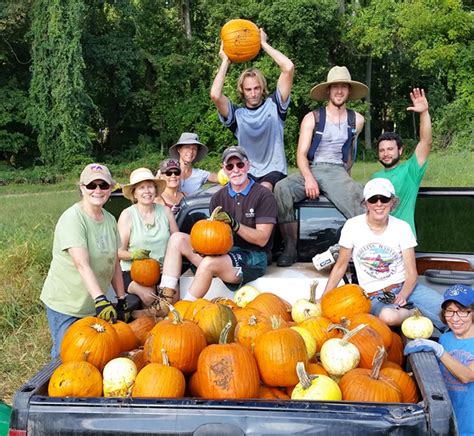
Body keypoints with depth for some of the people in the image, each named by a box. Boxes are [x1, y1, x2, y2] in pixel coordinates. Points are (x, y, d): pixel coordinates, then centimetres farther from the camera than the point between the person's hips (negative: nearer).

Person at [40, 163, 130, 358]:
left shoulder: (110, 220, 5)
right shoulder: (72, 219, -18)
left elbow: (114, 263, 8)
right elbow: (82, 264, -29)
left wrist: (122, 300, 4)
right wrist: (100, 299, -38)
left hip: (93, 304, 6)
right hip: (65, 305, -6)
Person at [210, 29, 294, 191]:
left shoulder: (273, 105, 6)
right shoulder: (237, 114, 7)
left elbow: (289, 68, -4)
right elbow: (215, 95, -12)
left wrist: (264, 44, 2)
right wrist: (225, 61, 1)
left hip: (274, 171, -1)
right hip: (247, 173, 2)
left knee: (264, 189, -33)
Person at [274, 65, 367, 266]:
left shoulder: (356, 120, 13)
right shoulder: (312, 118, 7)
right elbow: (301, 154, -3)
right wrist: (308, 178, -20)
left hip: (337, 171, 0)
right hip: (310, 170, 0)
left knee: (357, 199, -34)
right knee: (281, 188, -31)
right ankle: (290, 248, -25)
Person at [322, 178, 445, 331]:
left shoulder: (402, 227, -2)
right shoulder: (353, 226, -6)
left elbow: (411, 273, -2)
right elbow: (340, 266, 4)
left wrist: (403, 295, -23)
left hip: (404, 288, 1)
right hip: (374, 296, 0)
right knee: (388, 316, -37)